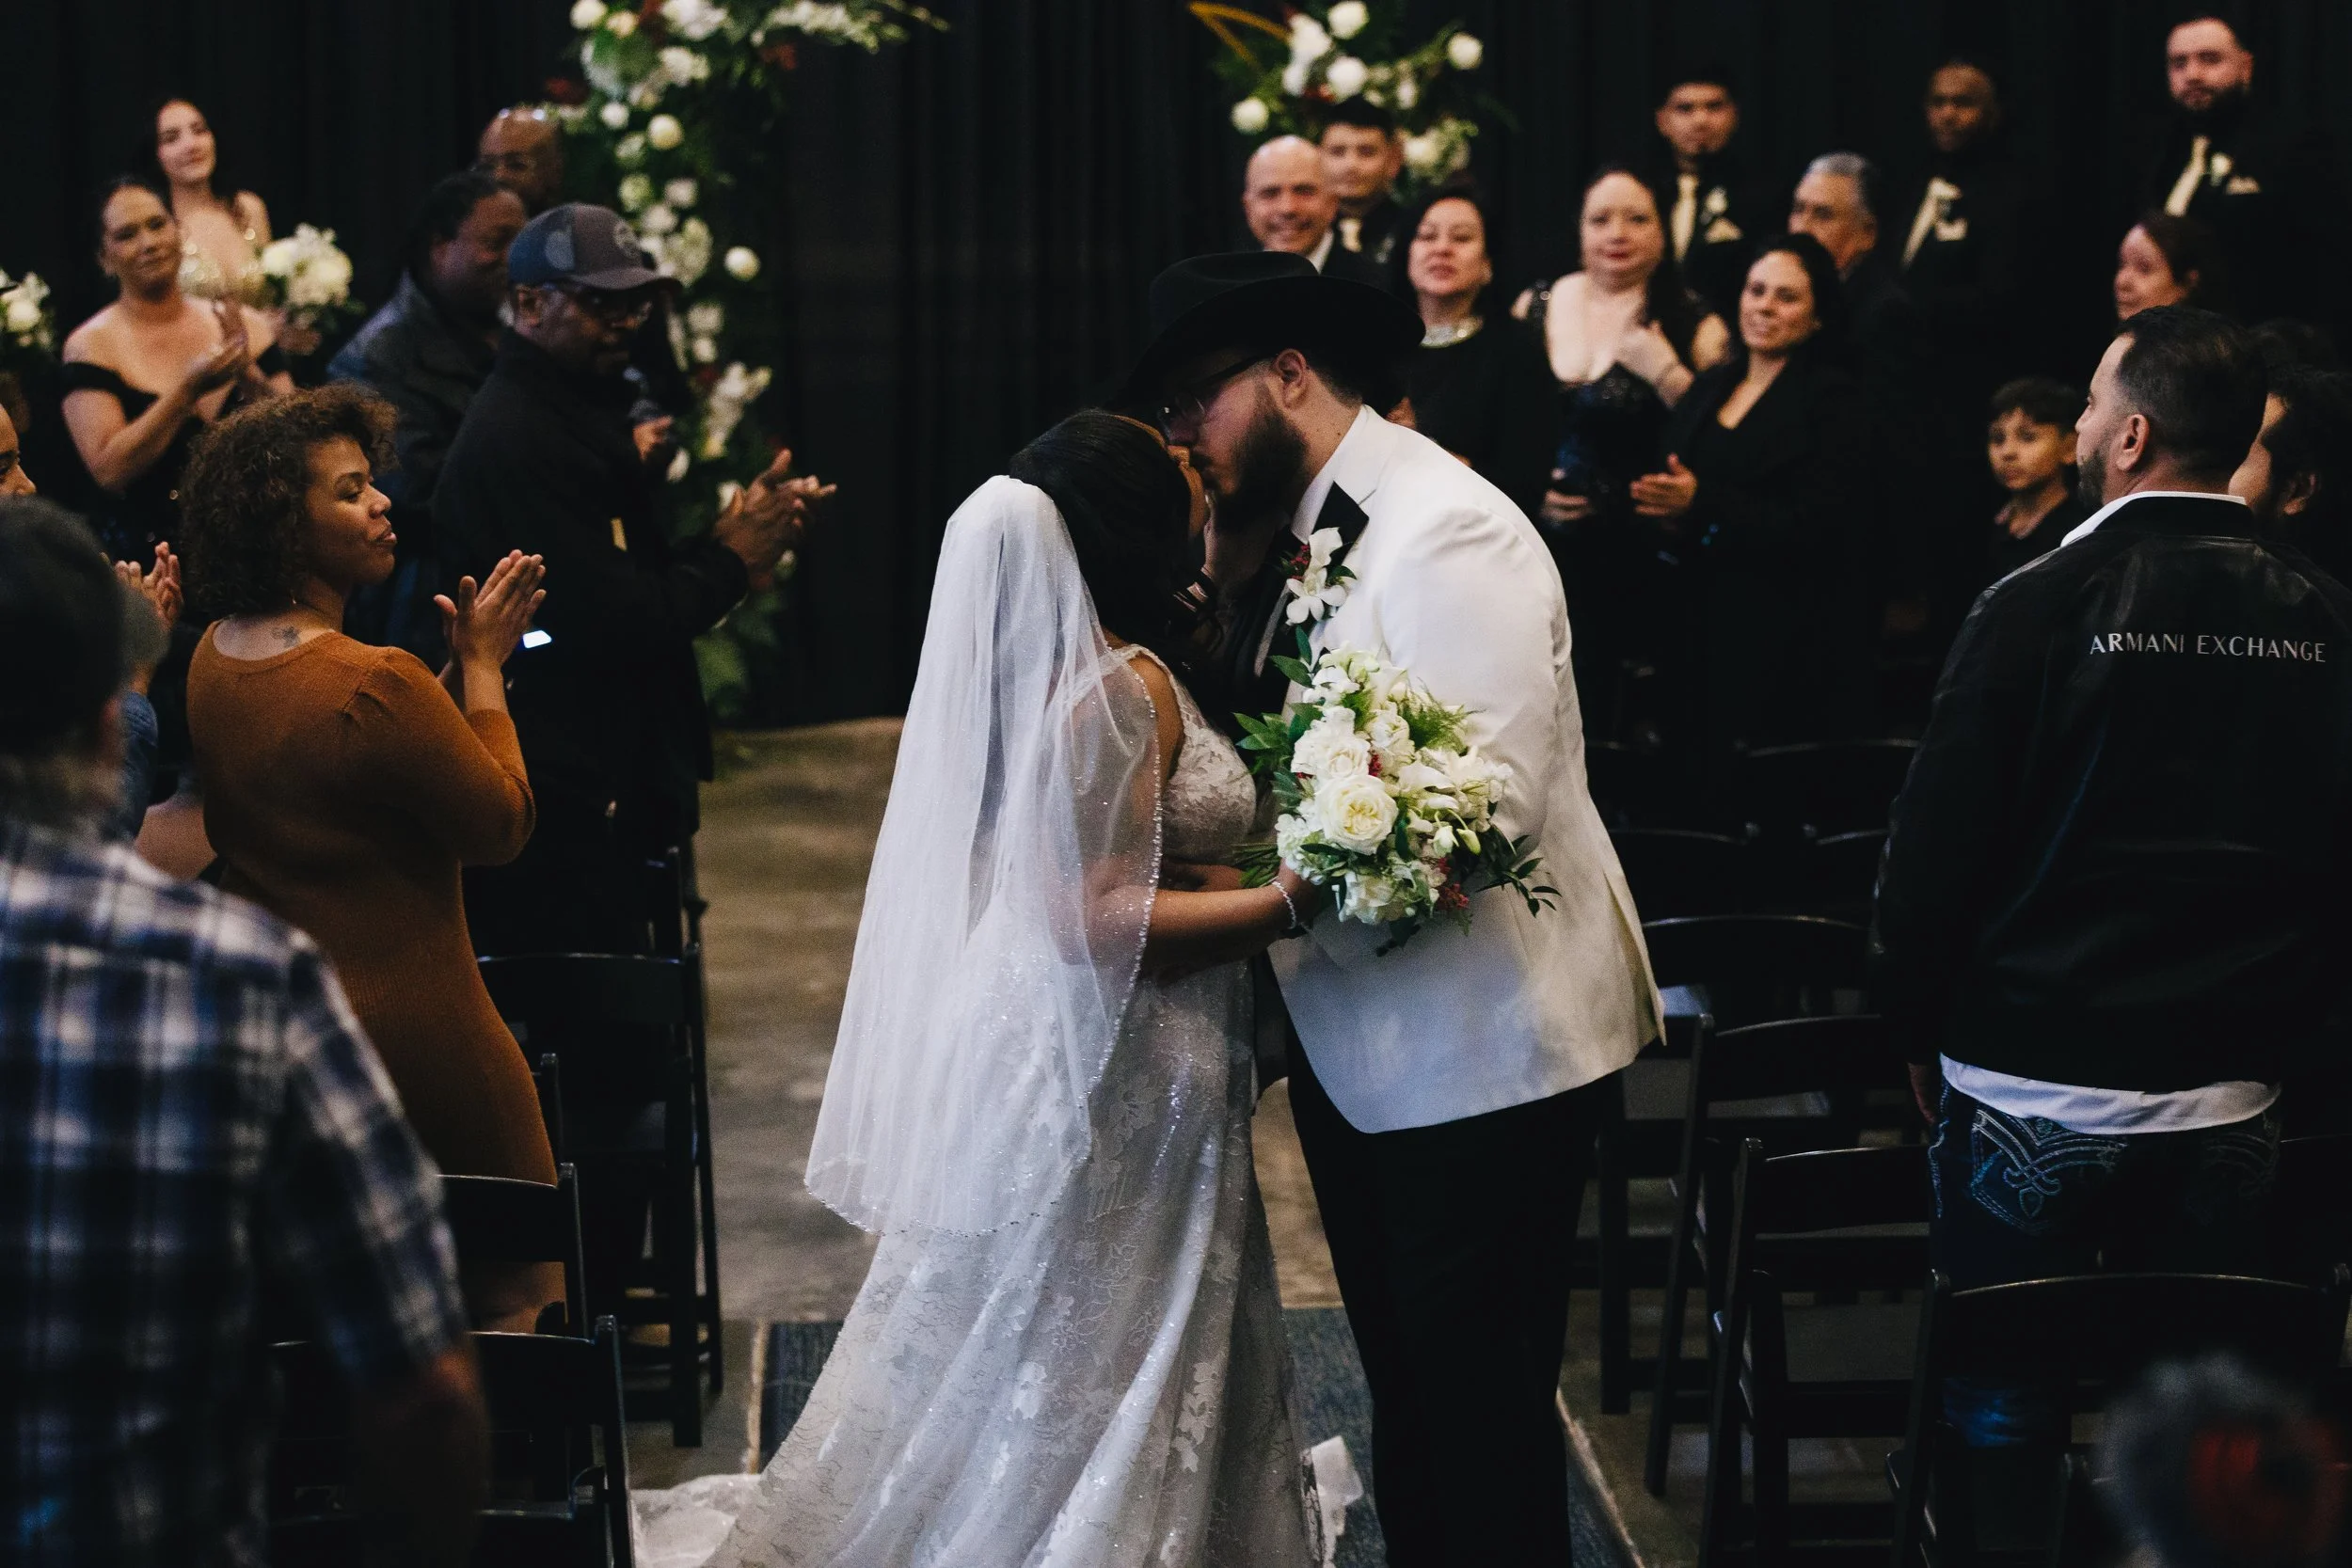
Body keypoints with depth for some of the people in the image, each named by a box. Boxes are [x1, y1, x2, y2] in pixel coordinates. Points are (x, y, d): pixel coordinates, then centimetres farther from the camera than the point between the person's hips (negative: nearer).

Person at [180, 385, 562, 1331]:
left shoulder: (215, 656, -2)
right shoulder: (376, 687, -30)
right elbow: (503, 824, -16)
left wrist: (461, 662, 4)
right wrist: (481, 661, -9)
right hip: (407, 1031, -8)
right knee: (504, 1286, 11)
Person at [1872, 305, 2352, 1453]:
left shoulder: (2038, 607, -12)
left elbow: (1936, 843, -8)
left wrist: (1918, 1034, 5)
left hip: (2036, 1088, -3)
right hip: (2229, 1099, 4)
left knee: (2006, 1419, 7)